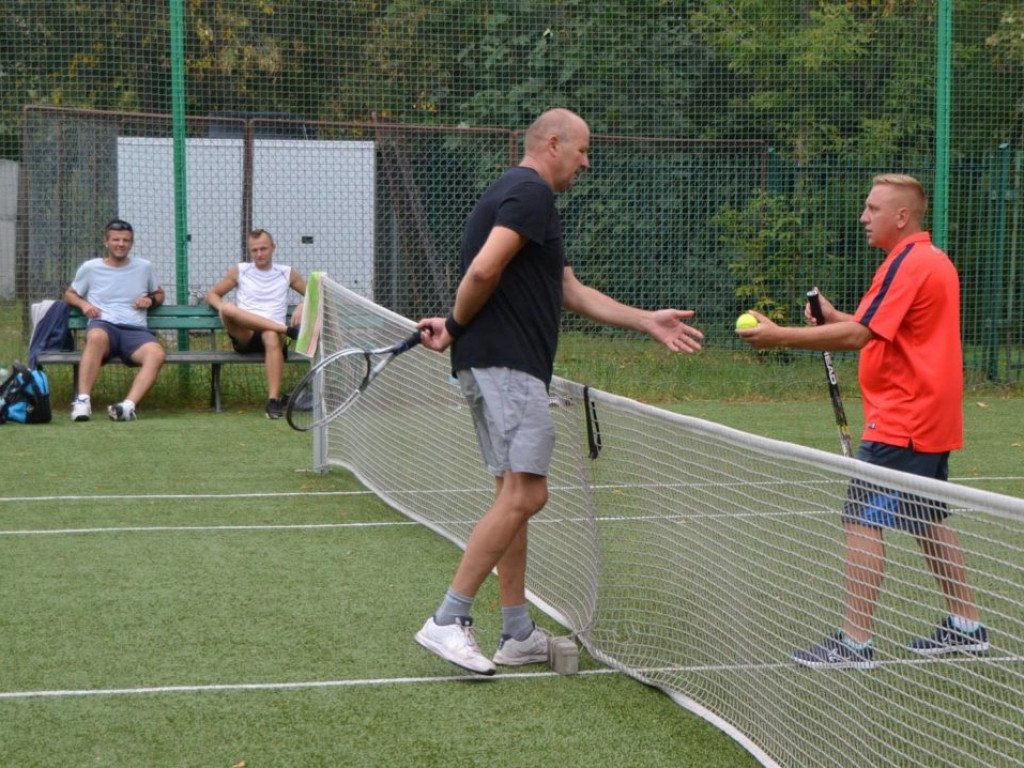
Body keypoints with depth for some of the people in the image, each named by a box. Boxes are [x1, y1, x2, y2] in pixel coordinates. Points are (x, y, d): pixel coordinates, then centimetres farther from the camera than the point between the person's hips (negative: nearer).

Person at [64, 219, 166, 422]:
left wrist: (150, 300, 9)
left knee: (156, 354, -35)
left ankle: (128, 405, -49)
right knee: (97, 337, -42)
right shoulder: (90, 268, 14)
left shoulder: (144, 267, 18)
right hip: (103, 325, -2)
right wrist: (84, 304, 3)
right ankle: (82, 401, -43)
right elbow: (70, 294, 26)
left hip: (135, 331, 2)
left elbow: (159, 294, 33)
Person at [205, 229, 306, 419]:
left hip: (274, 332, -1)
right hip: (244, 334, 1)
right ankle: (288, 329, -35)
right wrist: (223, 308, -4)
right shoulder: (240, 271, 18)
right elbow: (212, 295, 20)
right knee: (228, 308, -32)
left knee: (272, 337, -40)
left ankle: (274, 400, -45)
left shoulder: (286, 274, 18)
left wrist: (302, 307, -2)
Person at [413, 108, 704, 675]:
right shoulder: (531, 192, -9)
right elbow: (484, 269, -22)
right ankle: (448, 622, -15)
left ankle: (518, 634, 15)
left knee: (514, 495, 12)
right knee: (525, 494, -14)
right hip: (506, 364, -11)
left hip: (495, 367, 11)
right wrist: (456, 326, -6)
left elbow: (572, 291, 27)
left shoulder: (518, 194, 25)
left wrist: (648, 322, 24)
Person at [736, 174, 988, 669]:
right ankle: (966, 625, 25)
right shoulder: (935, 261, 15)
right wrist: (835, 317, 5)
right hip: (932, 421, 10)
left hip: (900, 424, -10)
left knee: (862, 520, -9)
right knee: (929, 523, 18)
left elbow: (858, 335, -24)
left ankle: (855, 641, -8)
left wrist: (780, 336, -22)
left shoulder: (908, 265, -17)